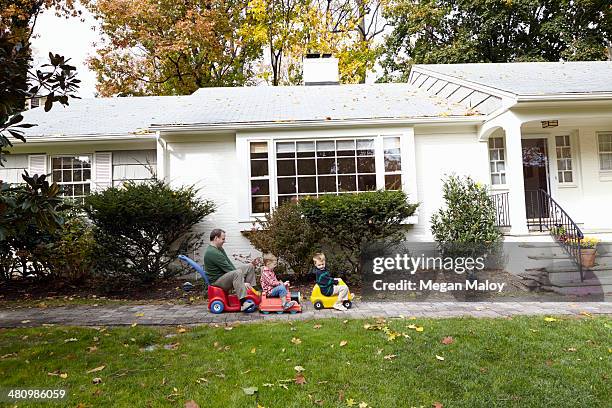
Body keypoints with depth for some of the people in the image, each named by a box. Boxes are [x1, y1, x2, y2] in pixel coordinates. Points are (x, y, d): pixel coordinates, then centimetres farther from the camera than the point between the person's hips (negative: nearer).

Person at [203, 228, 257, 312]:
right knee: (237, 273, -38)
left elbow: (229, 263, 12)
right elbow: (227, 268, -23)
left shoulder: (220, 249, 11)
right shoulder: (212, 252, -22)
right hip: (217, 281, -10)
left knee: (249, 266, 4)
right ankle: (243, 303, -45)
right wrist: (242, 282, -22)